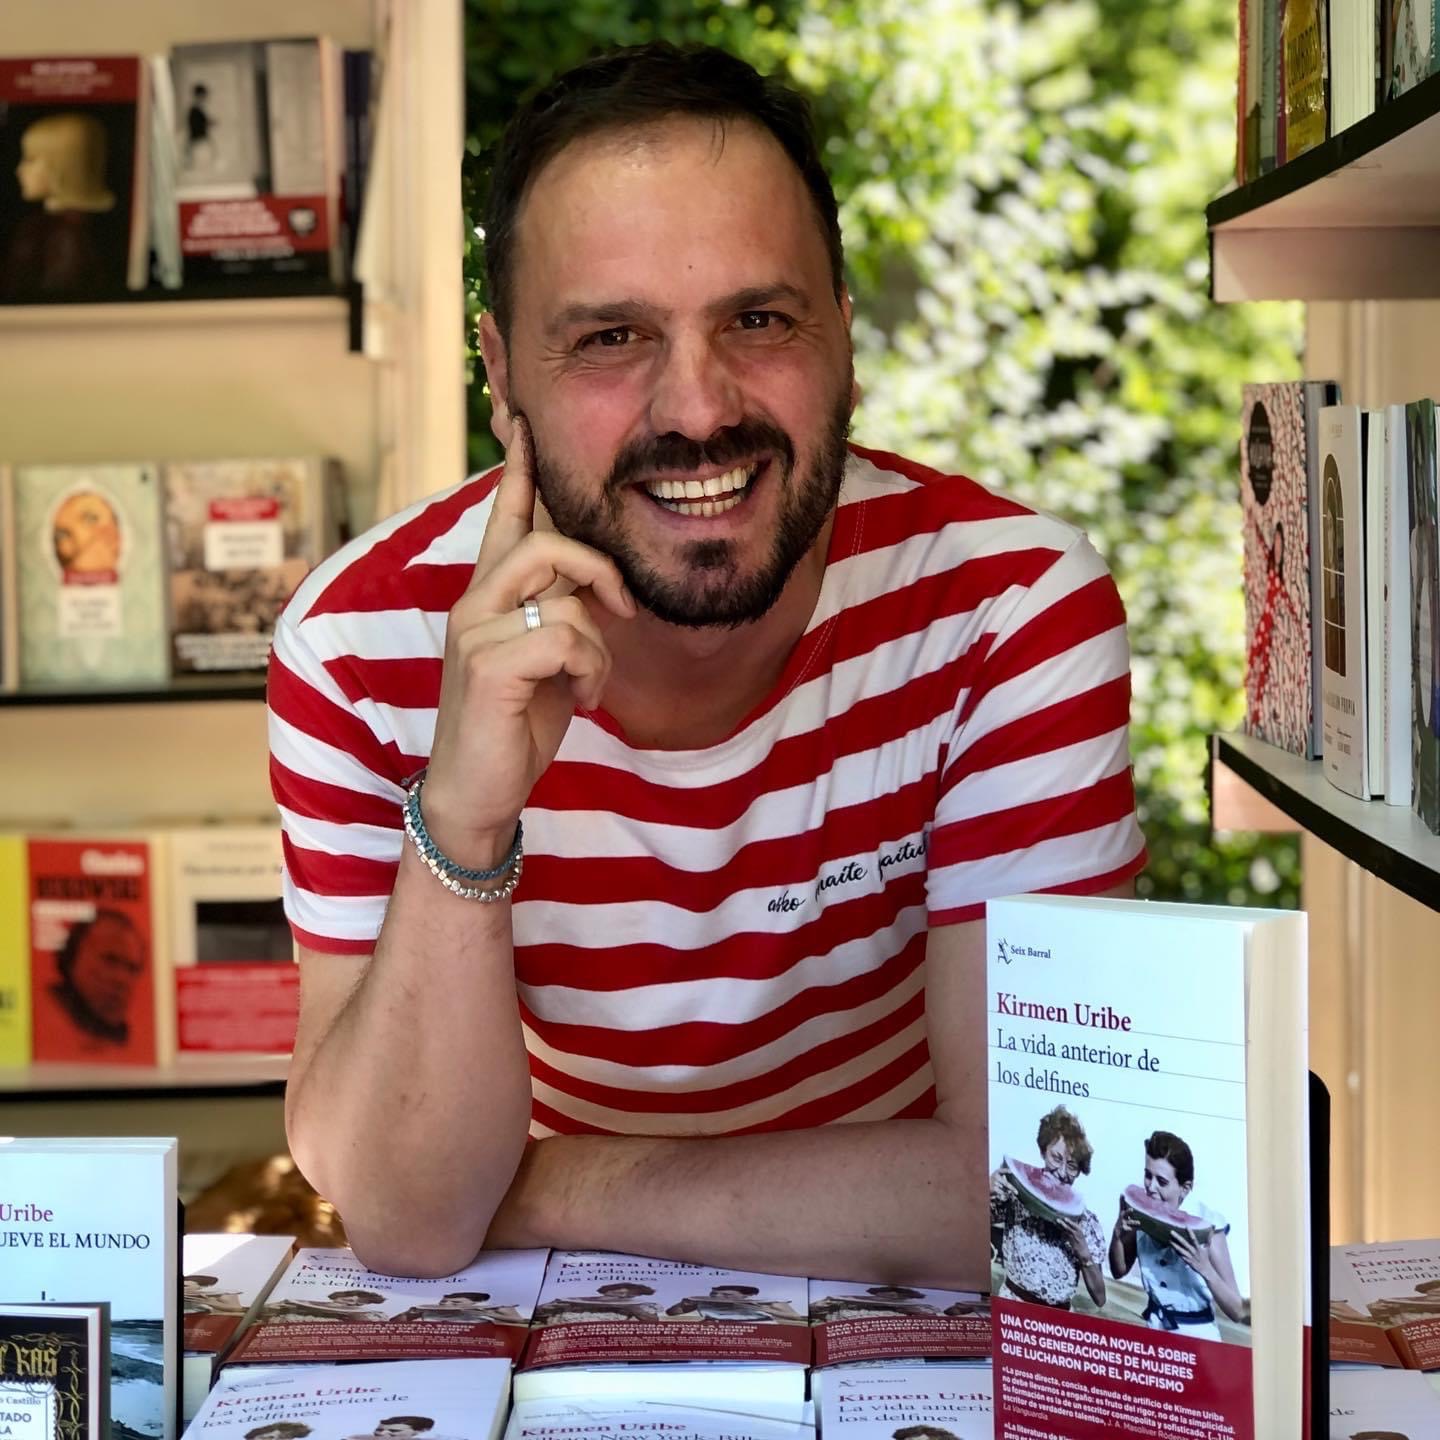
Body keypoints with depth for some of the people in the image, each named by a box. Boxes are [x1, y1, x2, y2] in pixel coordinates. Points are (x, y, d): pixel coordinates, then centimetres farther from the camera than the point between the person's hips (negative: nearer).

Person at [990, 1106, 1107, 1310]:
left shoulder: (1086, 1221, 5)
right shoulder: (1017, 1193, 1)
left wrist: (1083, 1251, -8)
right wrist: (988, 1192, -20)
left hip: (1059, 1317, 2)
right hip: (1012, 1304, -2)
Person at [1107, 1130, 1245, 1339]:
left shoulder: (1206, 1223, -16)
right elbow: (1119, 1271, 10)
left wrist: (1205, 1269, -29)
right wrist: (1118, 1233, -8)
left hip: (1197, 1338, -4)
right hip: (1154, 1332, 4)